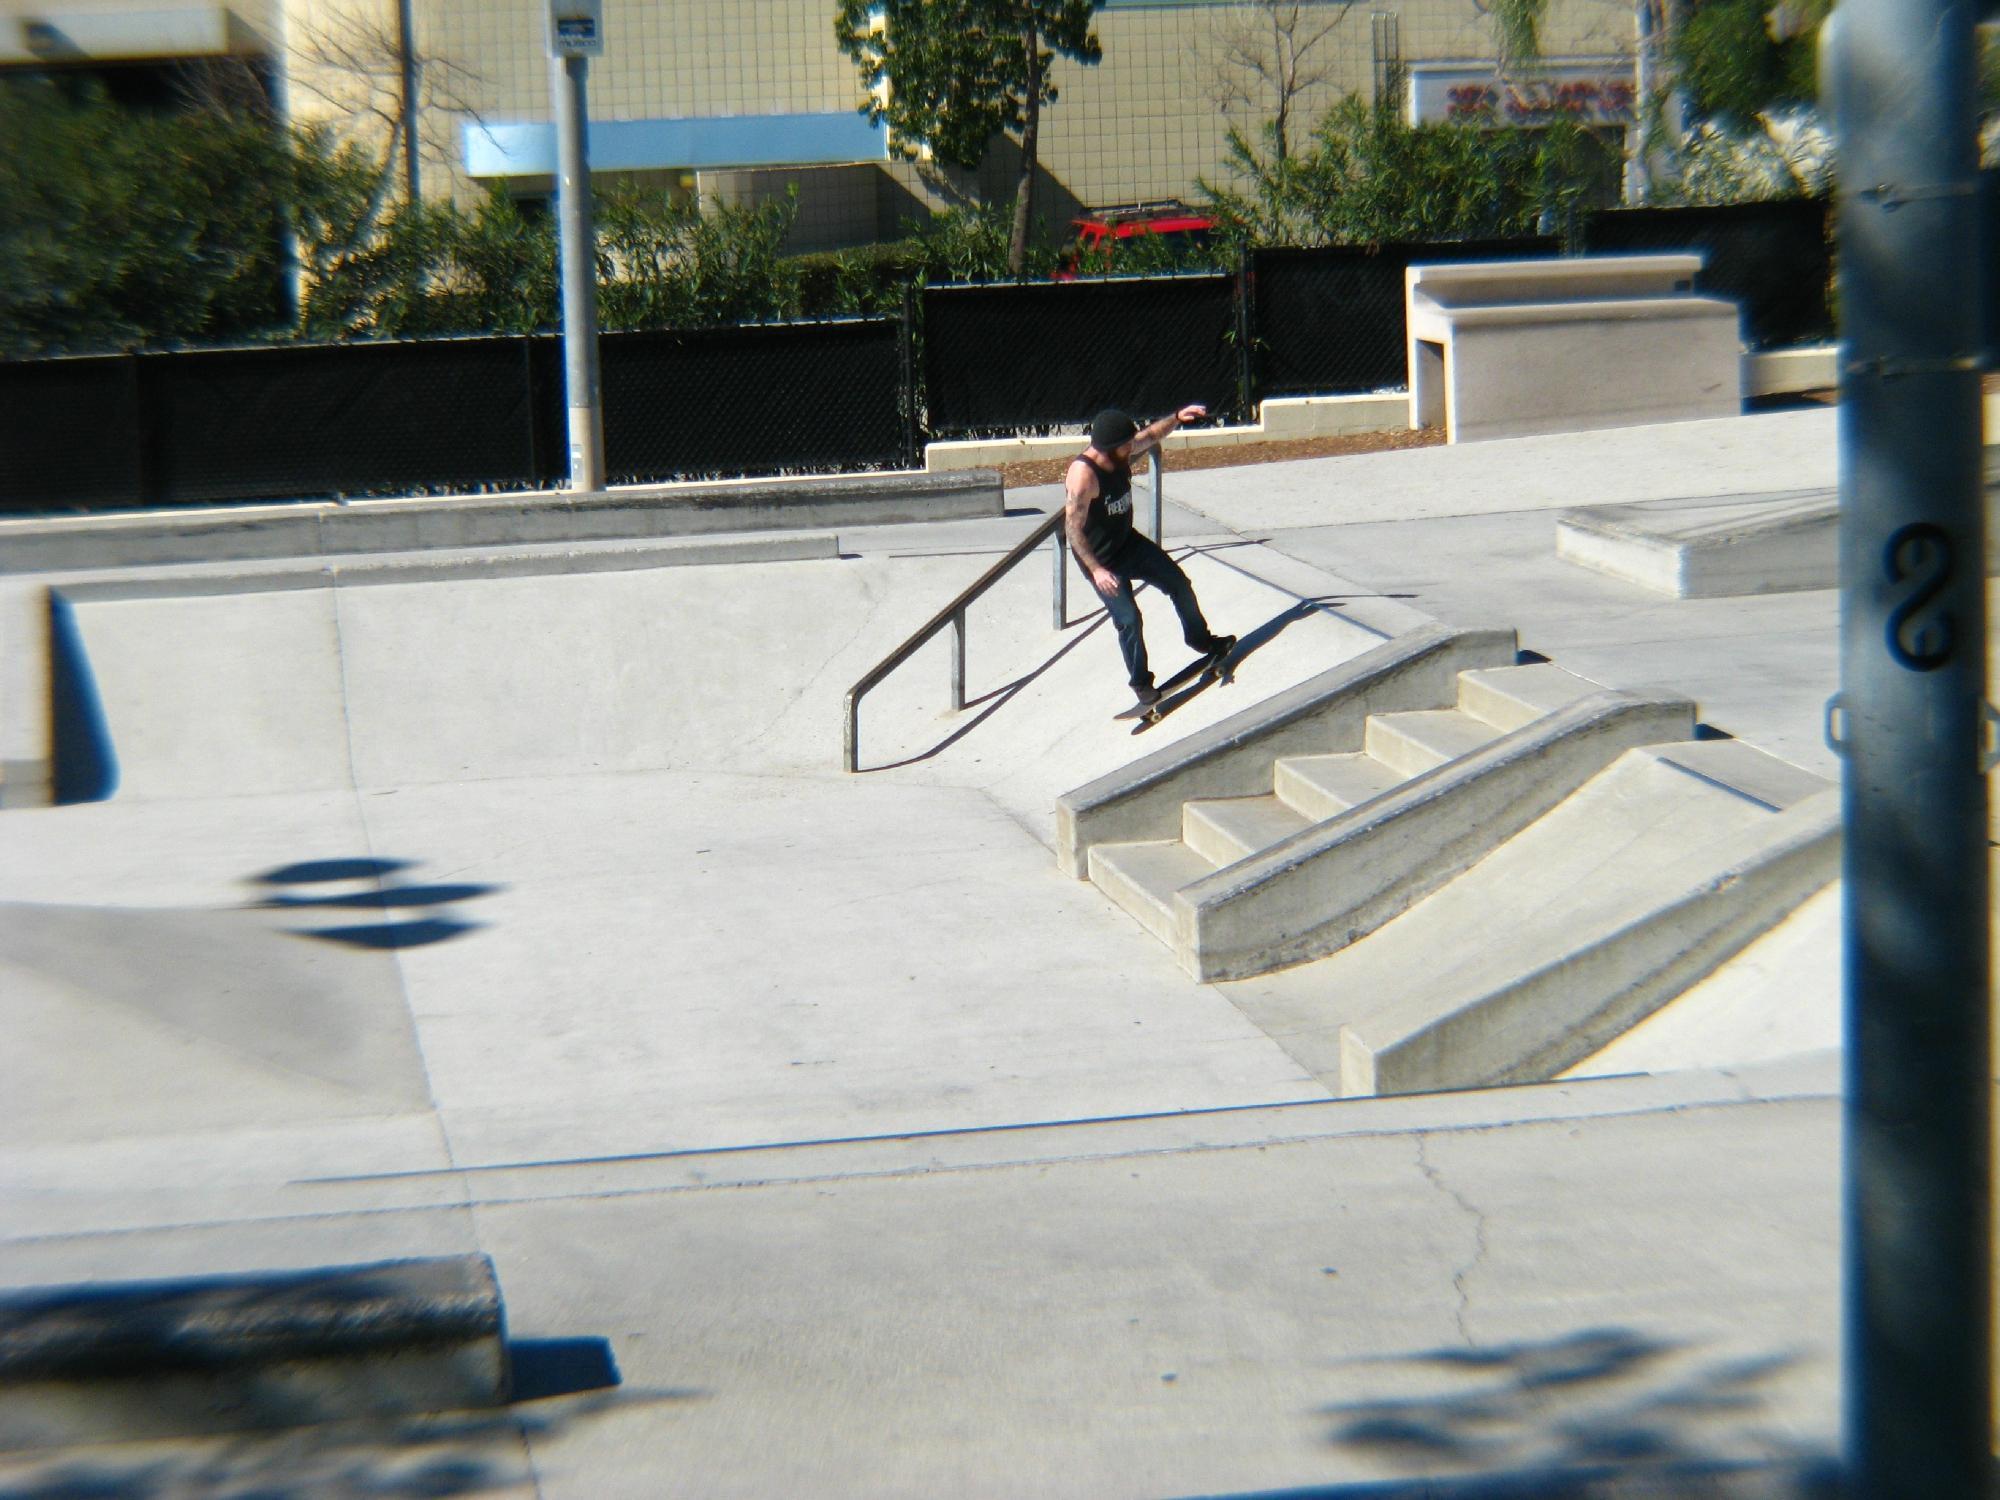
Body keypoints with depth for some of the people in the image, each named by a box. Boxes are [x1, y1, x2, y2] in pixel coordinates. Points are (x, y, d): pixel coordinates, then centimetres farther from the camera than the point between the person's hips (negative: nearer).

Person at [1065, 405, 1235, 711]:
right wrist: (1096, 570, -38)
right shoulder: (1083, 475, -34)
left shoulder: (1122, 454, -10)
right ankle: (1141, 683, 14)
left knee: (1179, 583, 15)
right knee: (1129, 619, -8)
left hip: (1128, 542, 8)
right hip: (1100, 559, -8)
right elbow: (1073, 528, -33)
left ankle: (1202, 641, 38)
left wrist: (1177, 418, -5)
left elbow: (1150, 436, 11)